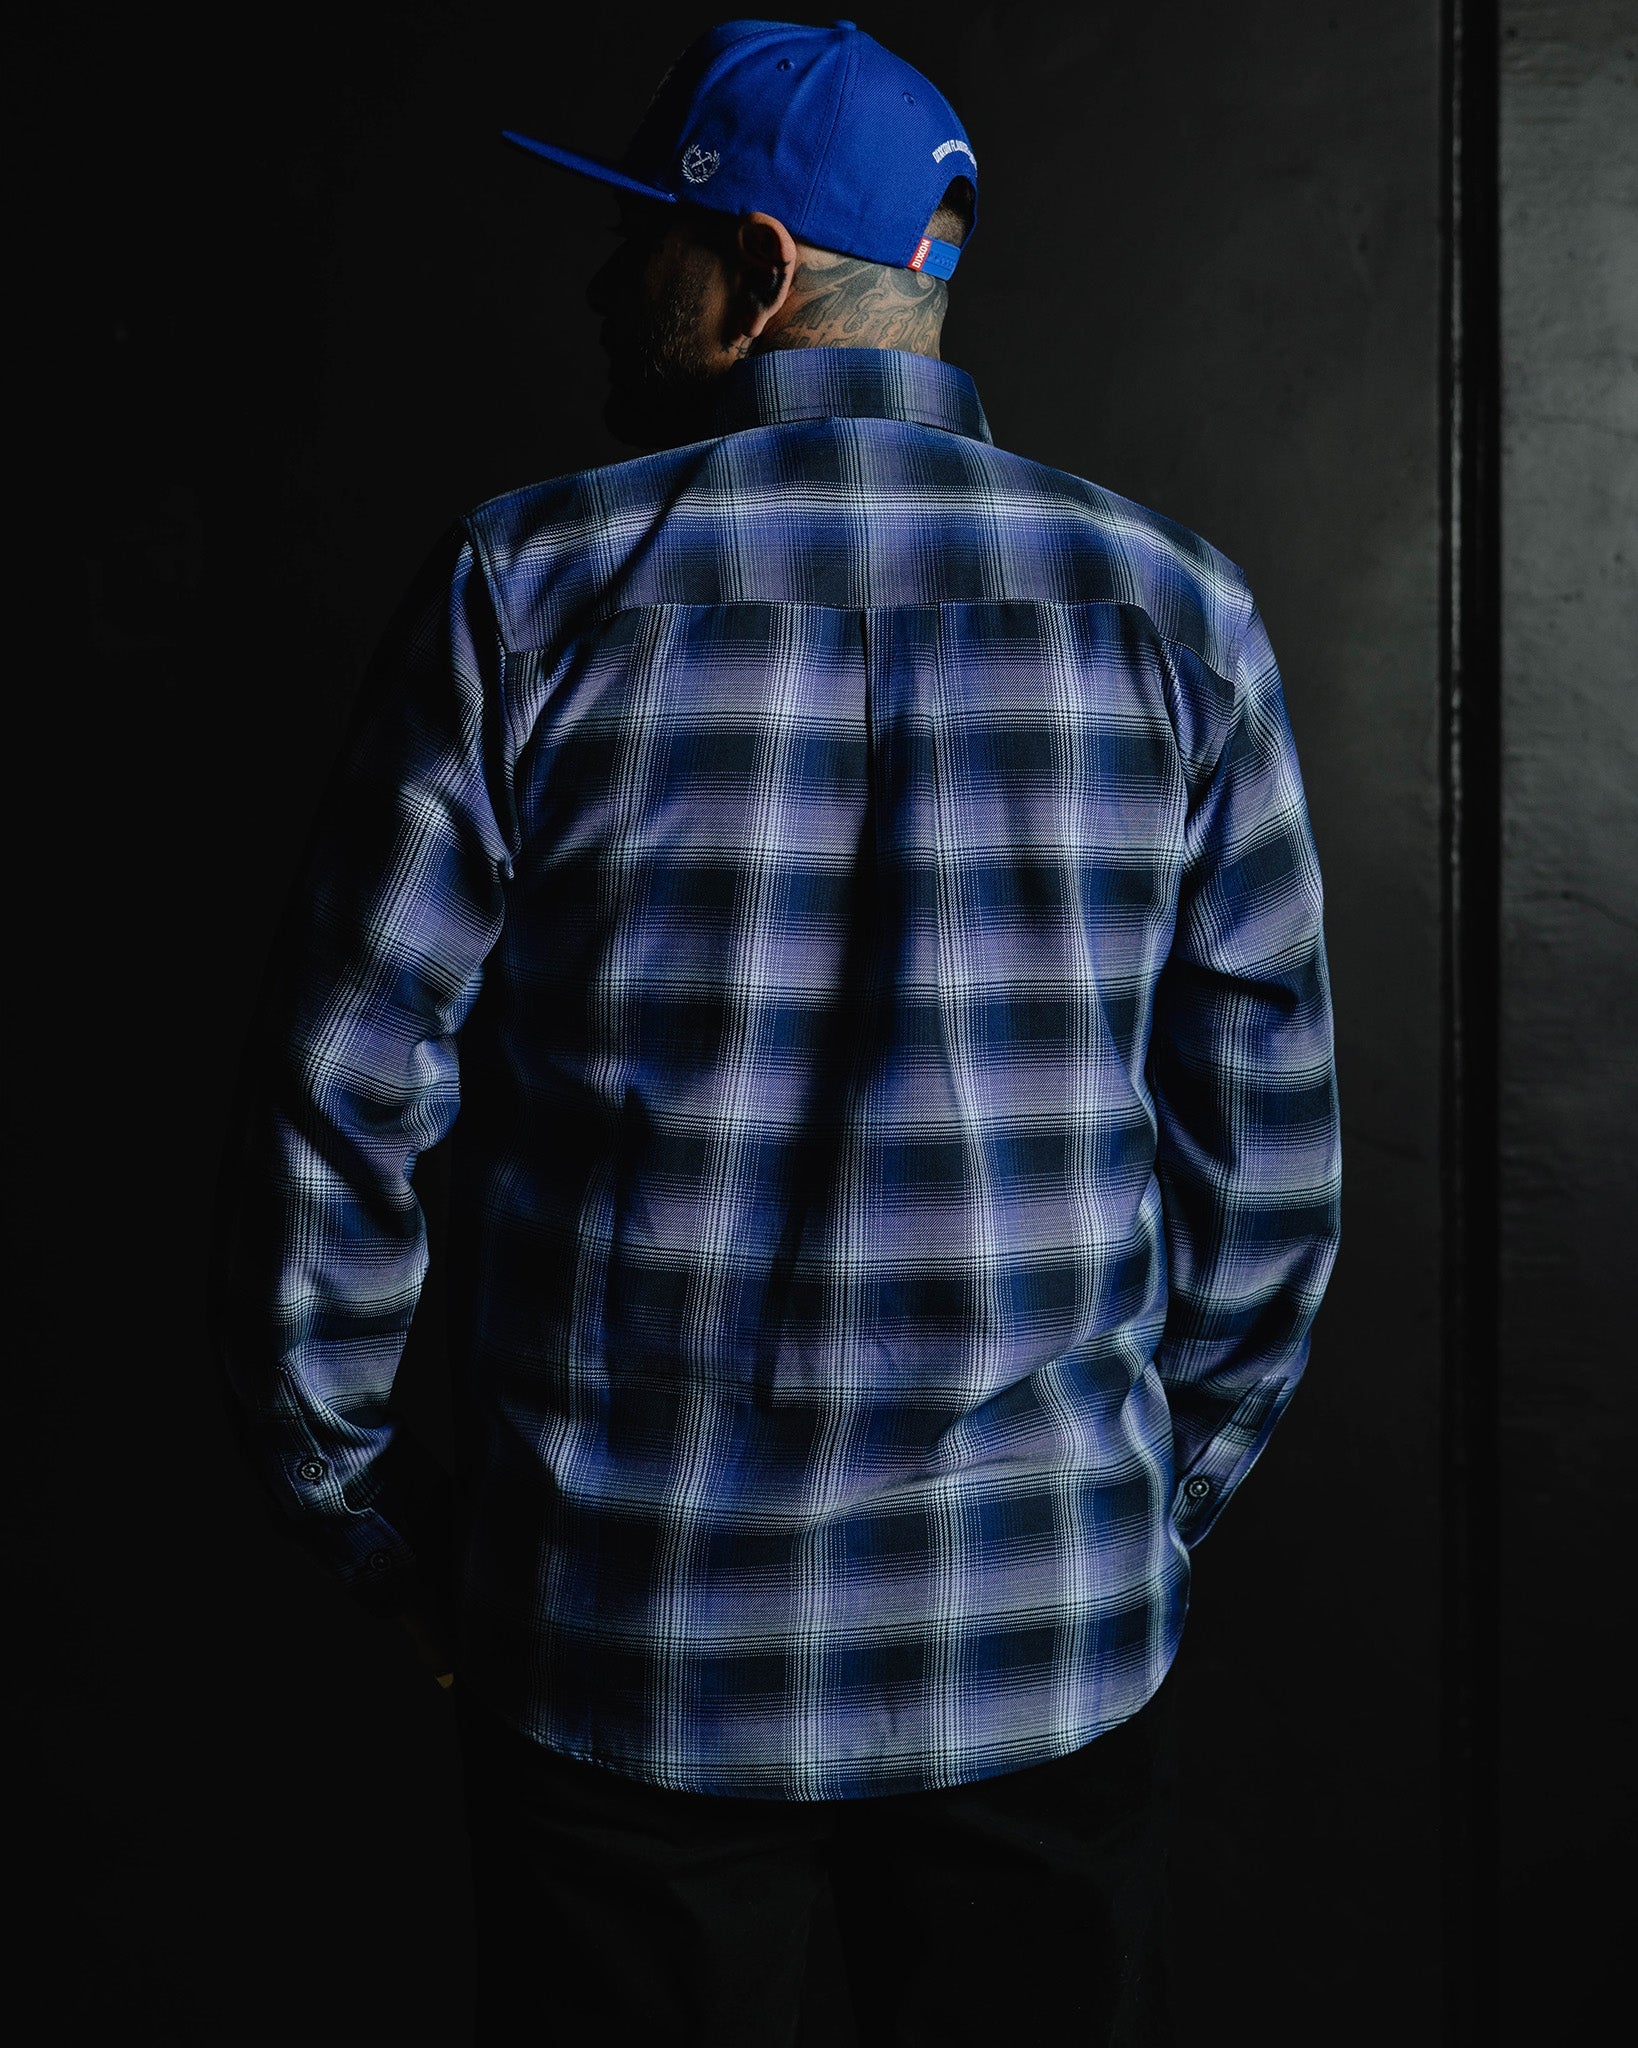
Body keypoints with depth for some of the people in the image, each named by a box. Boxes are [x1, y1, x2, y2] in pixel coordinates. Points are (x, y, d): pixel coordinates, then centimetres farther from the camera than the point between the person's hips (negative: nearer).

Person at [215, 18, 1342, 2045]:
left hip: (625, 1655, -1)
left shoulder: (533, 592, -8)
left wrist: (358, 1512, 6)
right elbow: (1268, 1146, 1)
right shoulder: (1171, 610, -1)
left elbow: (340, 1103, -7)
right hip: (1054, 1650, 2)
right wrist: (1163, 1490, 13)